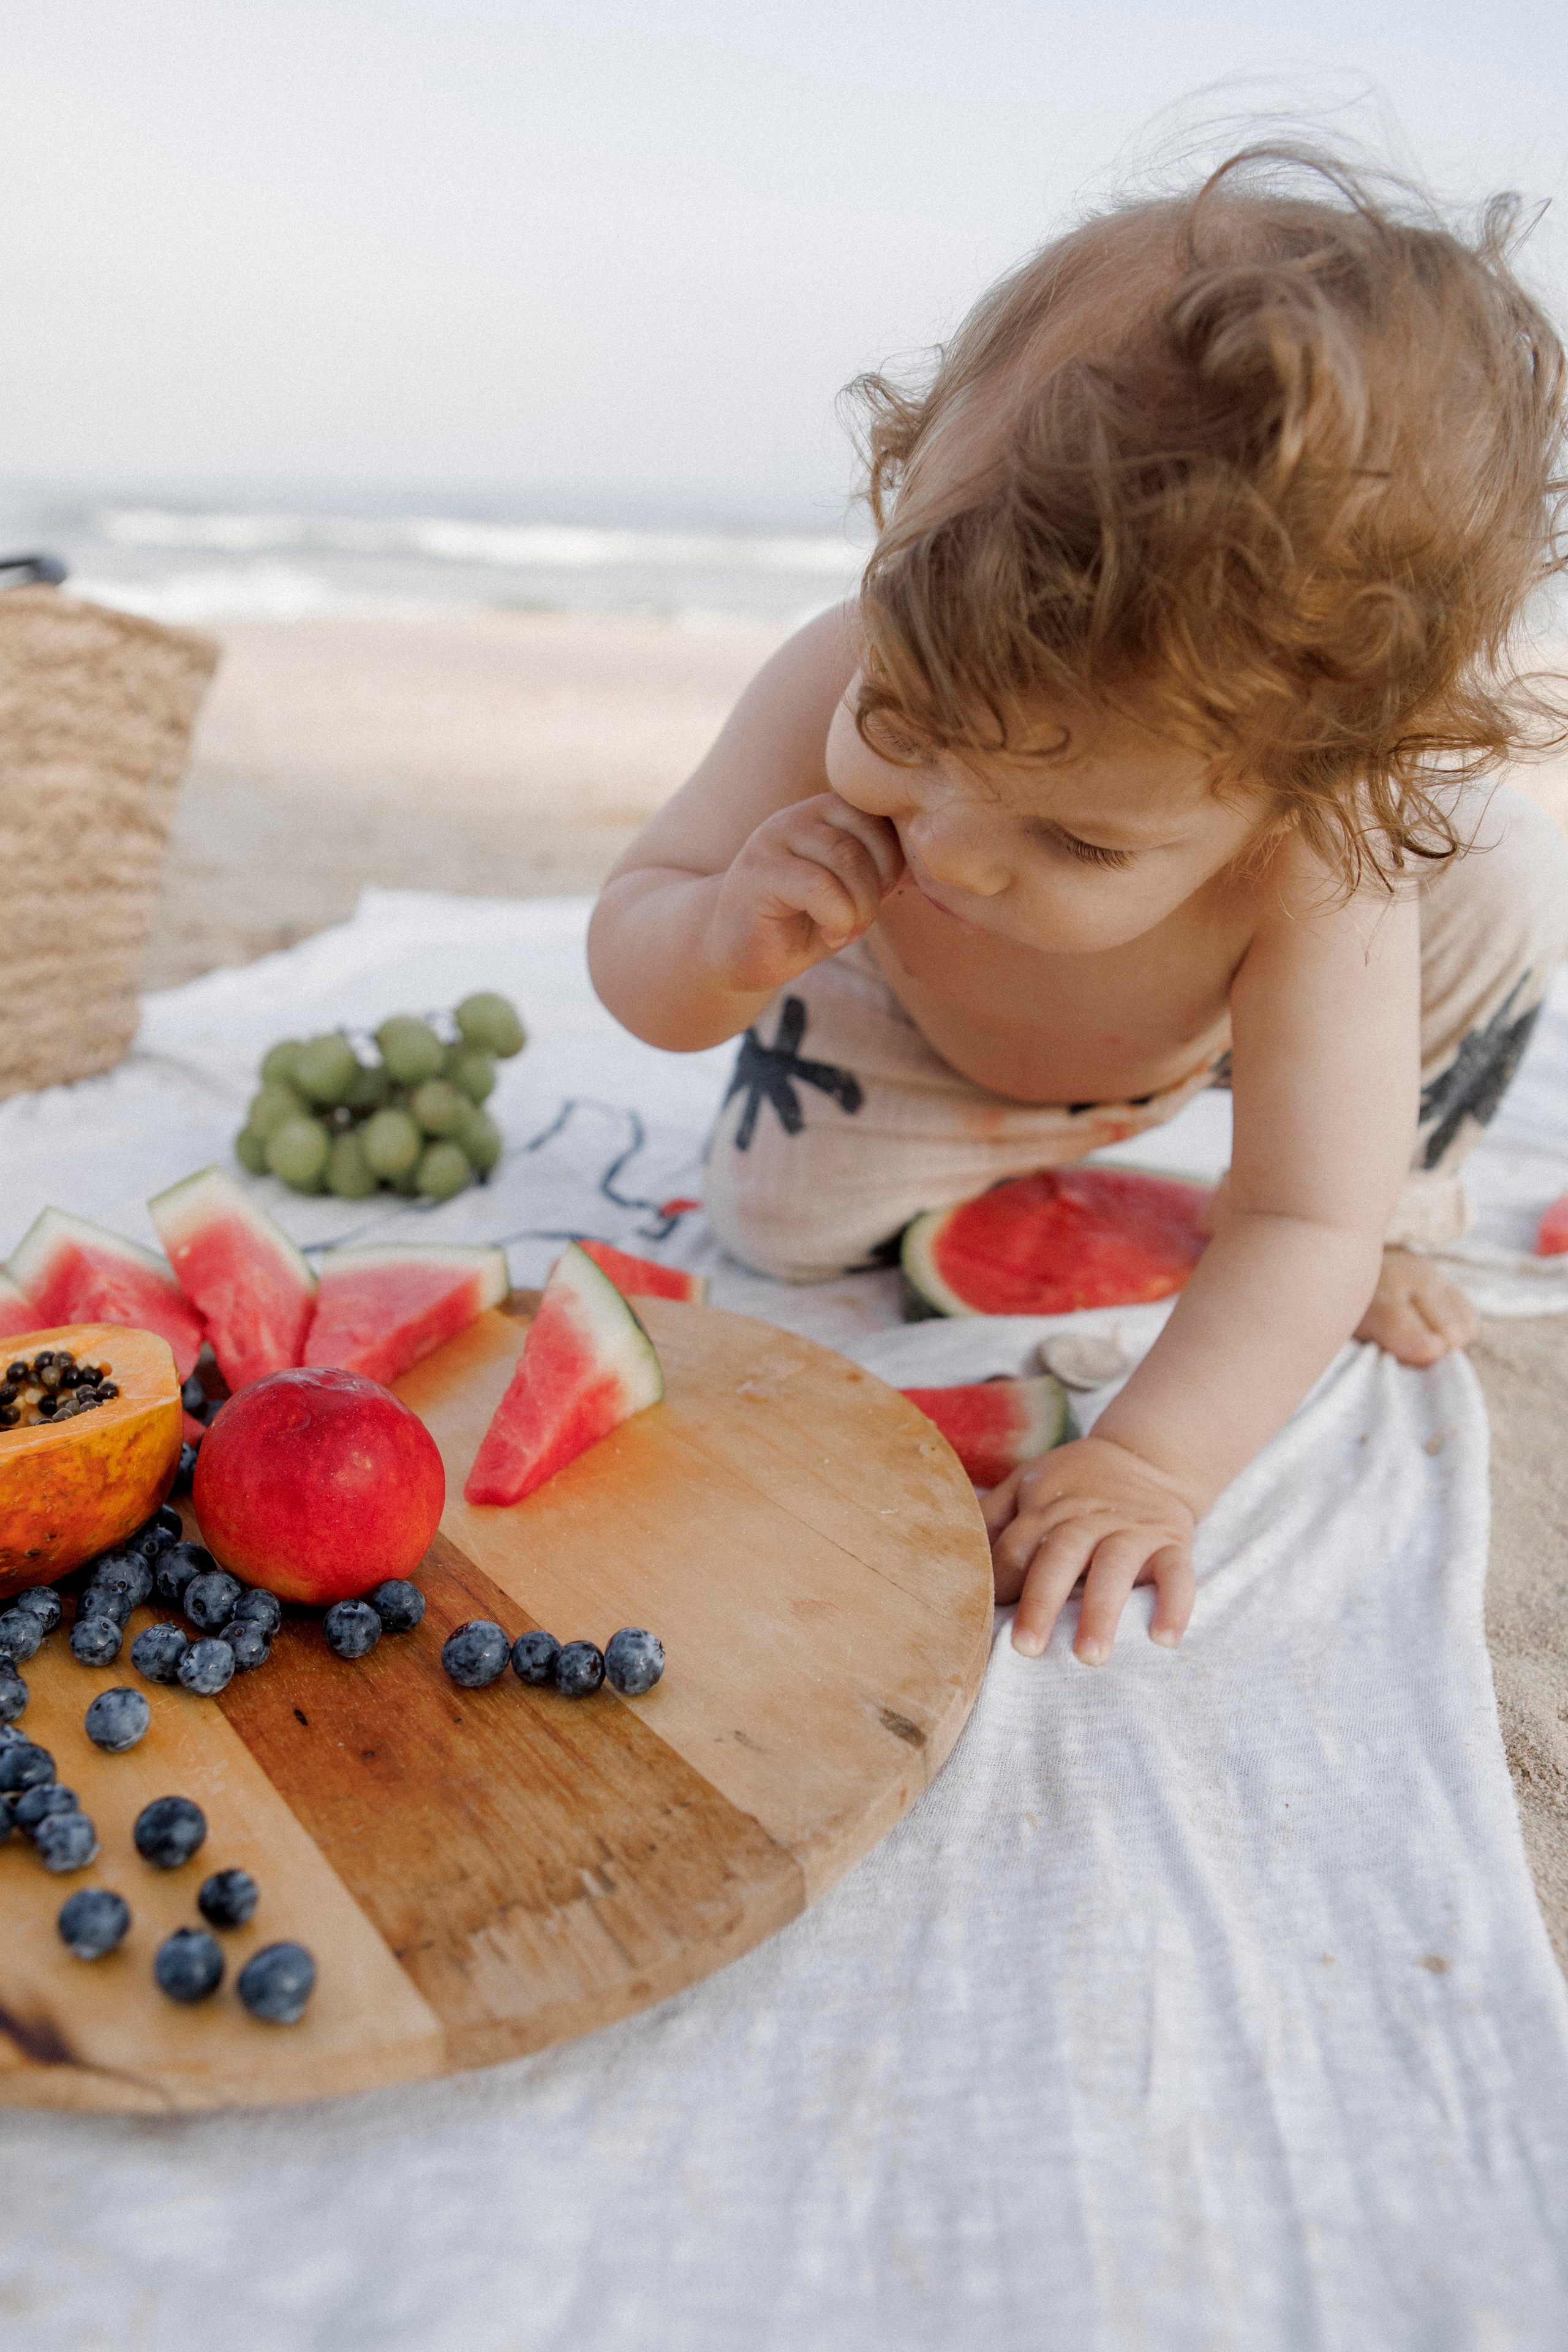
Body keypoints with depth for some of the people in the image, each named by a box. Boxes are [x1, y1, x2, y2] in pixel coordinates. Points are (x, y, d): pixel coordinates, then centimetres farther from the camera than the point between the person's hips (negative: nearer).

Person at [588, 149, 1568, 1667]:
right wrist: (722, 943, -51)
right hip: (909, 1015, 1)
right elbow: (629, 952, -28)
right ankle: (998, 1138, 22)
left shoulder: (1324, 852, -43)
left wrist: (1146, 1466, -46)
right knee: (781, 1224, -10)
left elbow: (1303, 1230, -38)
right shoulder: (848, 692, -40)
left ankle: (1407, 1190, 11)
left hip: (1213, 1015, 0)